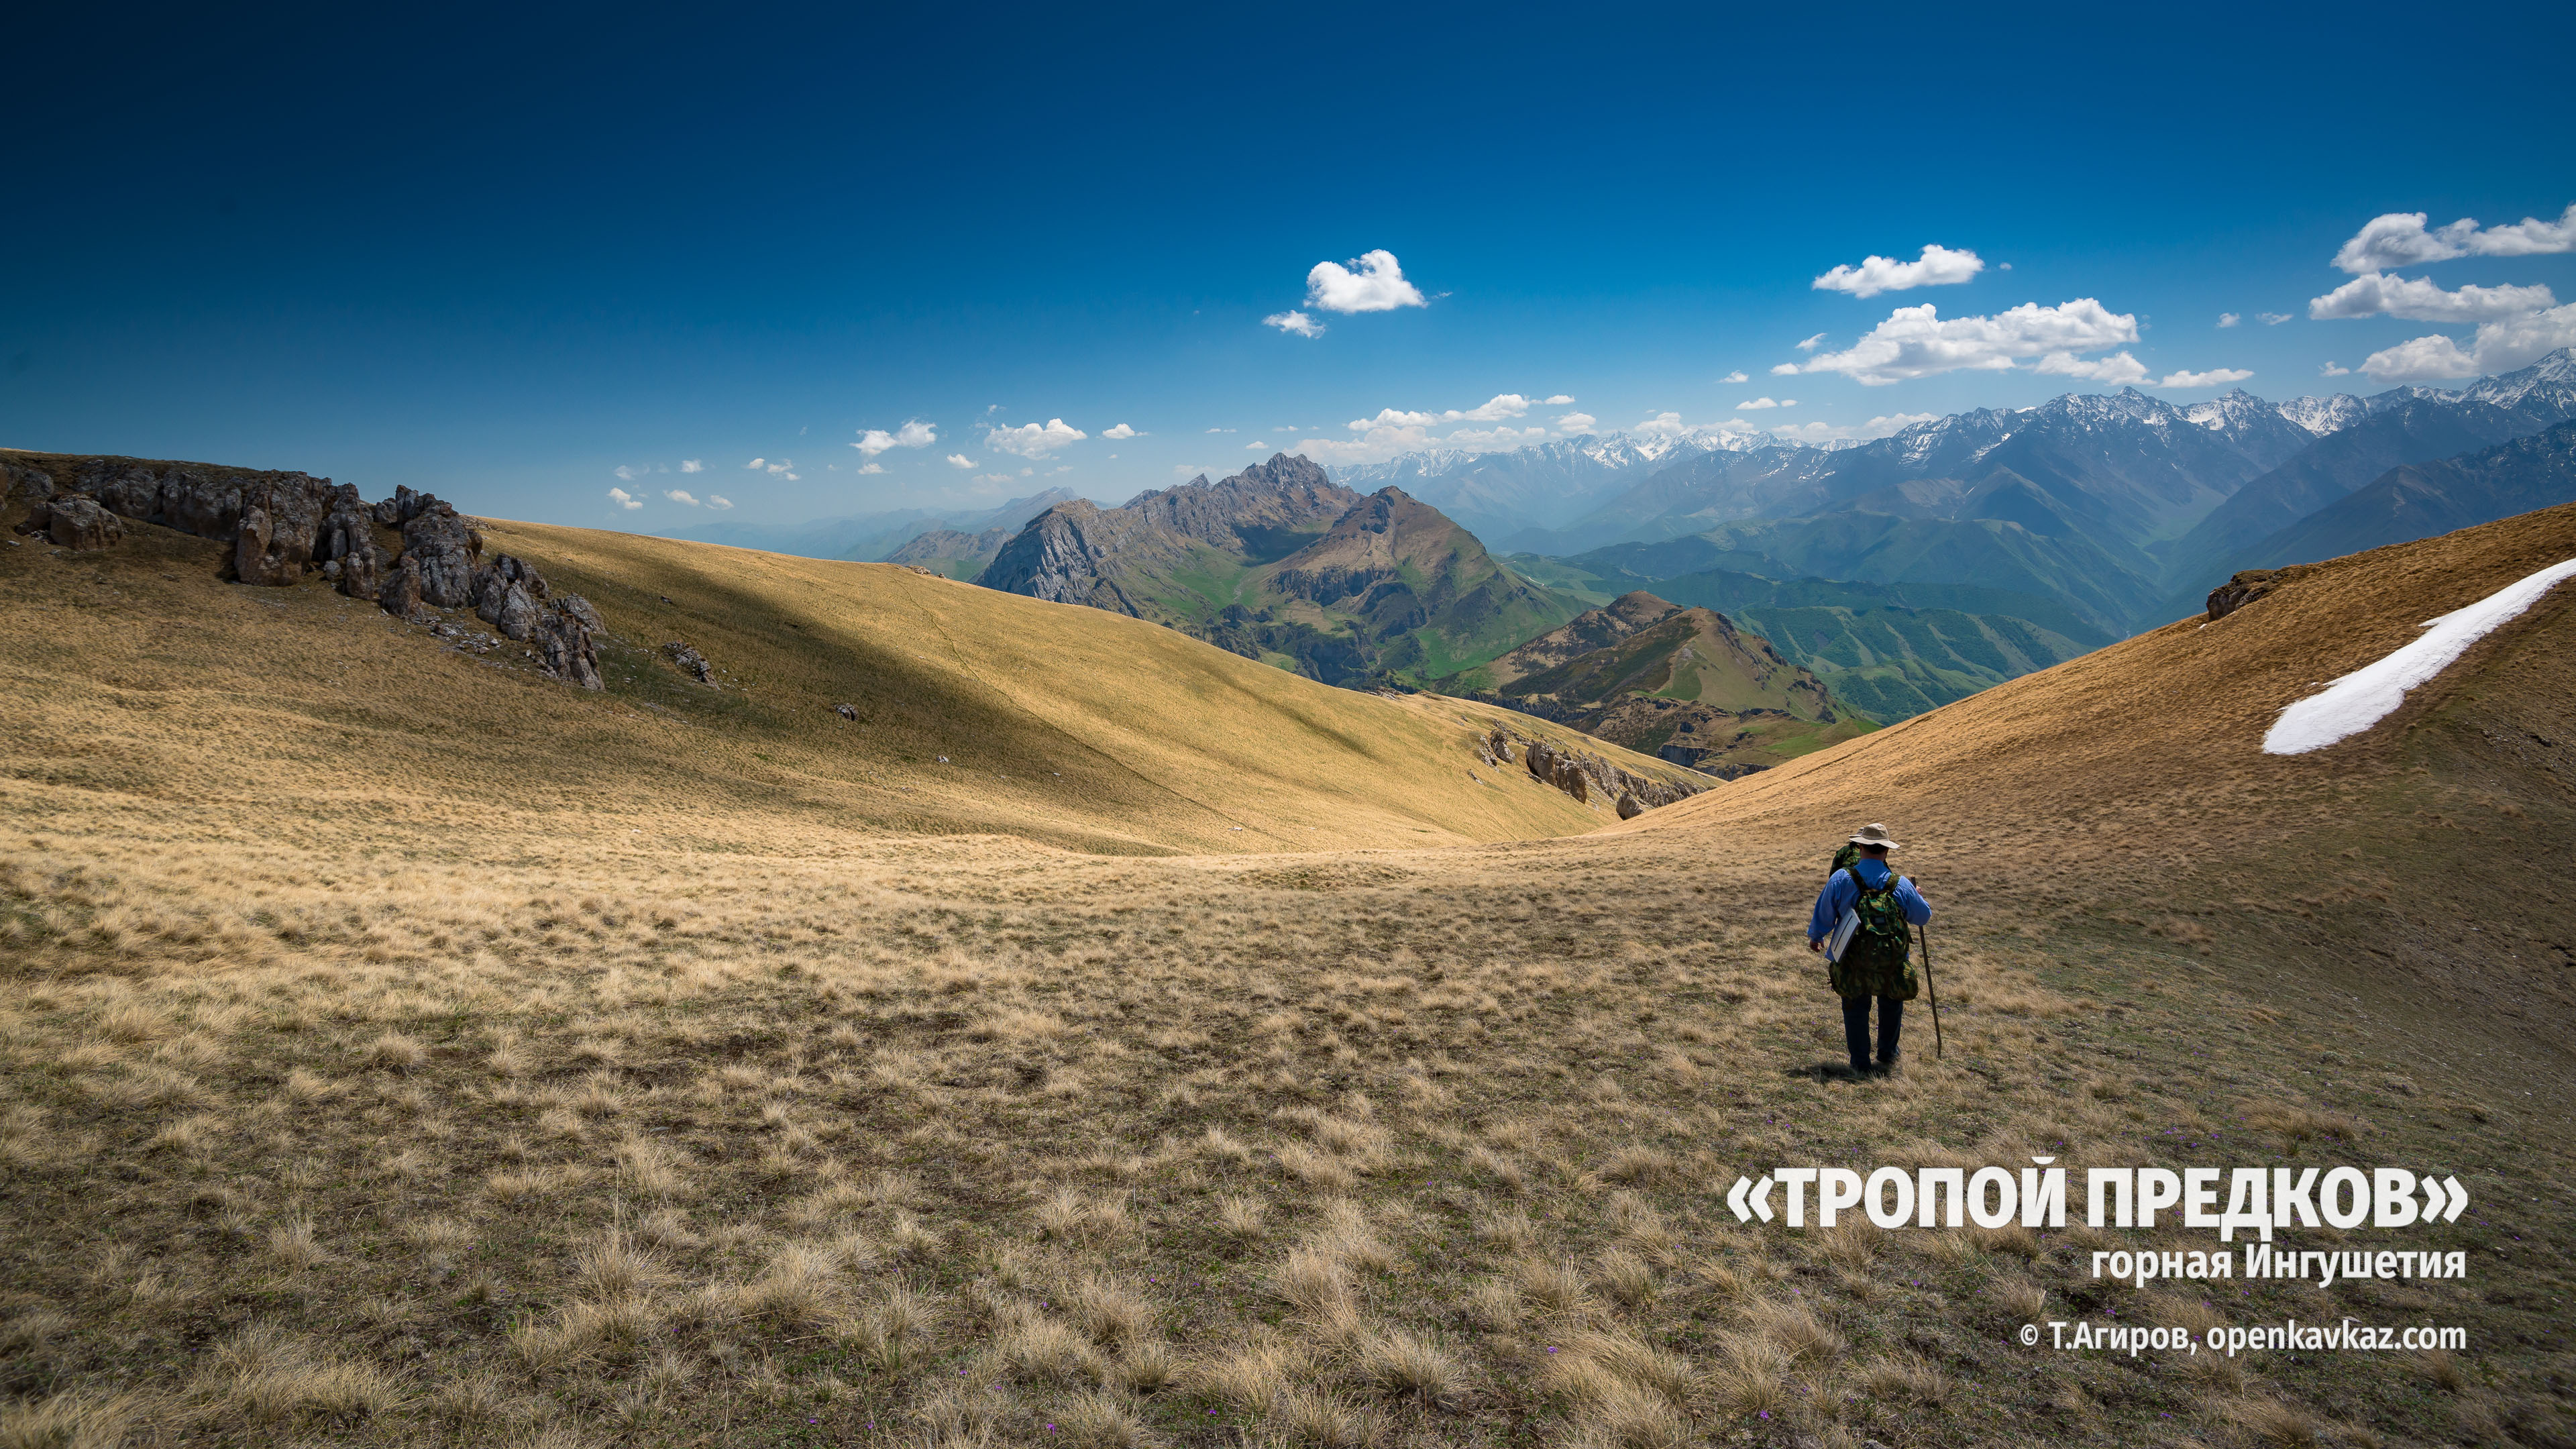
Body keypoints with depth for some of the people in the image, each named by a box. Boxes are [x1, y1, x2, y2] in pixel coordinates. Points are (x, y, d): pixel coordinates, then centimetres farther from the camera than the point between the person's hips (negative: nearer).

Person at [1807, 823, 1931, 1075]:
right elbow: (1923, 916, 9)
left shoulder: (1841, 879, -9)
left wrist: (1815, 937, 19)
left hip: (1852, 962, -1)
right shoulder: (1901, 885, -6)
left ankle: (1859, 1064, 20)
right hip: (1892, 964, 1)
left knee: (1855, 1008, 16)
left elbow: (1823, 915, -1)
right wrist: (1918, 897, 31)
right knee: (1891, 1006, 25)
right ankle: (1887, 1057, 33)